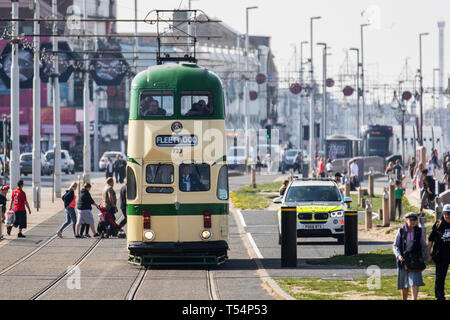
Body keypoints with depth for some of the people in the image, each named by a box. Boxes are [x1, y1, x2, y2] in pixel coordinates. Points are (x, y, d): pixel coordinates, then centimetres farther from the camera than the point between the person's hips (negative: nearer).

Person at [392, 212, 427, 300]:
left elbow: (423, 246, 10)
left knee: (415, 282, -14)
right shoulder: (401, 231, 0)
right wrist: (398, 255, -15)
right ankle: (404, 299, 24)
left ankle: (414, 299, -20)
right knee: (404, 285, 8)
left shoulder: (418, 231, 3)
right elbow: (395, 246, 2)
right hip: (403, 260, 0)